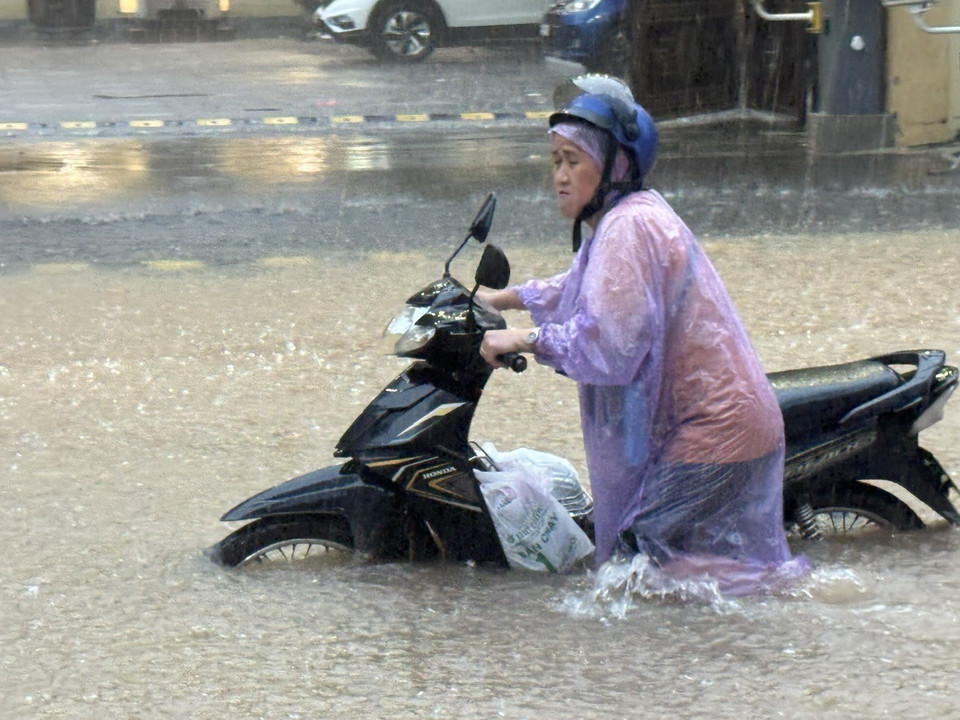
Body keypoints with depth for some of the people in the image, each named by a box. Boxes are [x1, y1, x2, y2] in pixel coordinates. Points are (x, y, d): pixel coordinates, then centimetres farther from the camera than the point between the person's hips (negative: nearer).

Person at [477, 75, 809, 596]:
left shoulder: (628, 227, -19)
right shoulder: (615, 220, 13)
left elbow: (611, 345, -28)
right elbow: (584, 290, 35)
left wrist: (527, 339, -20)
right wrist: (508, 298, 33)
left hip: (713, 440, -11)